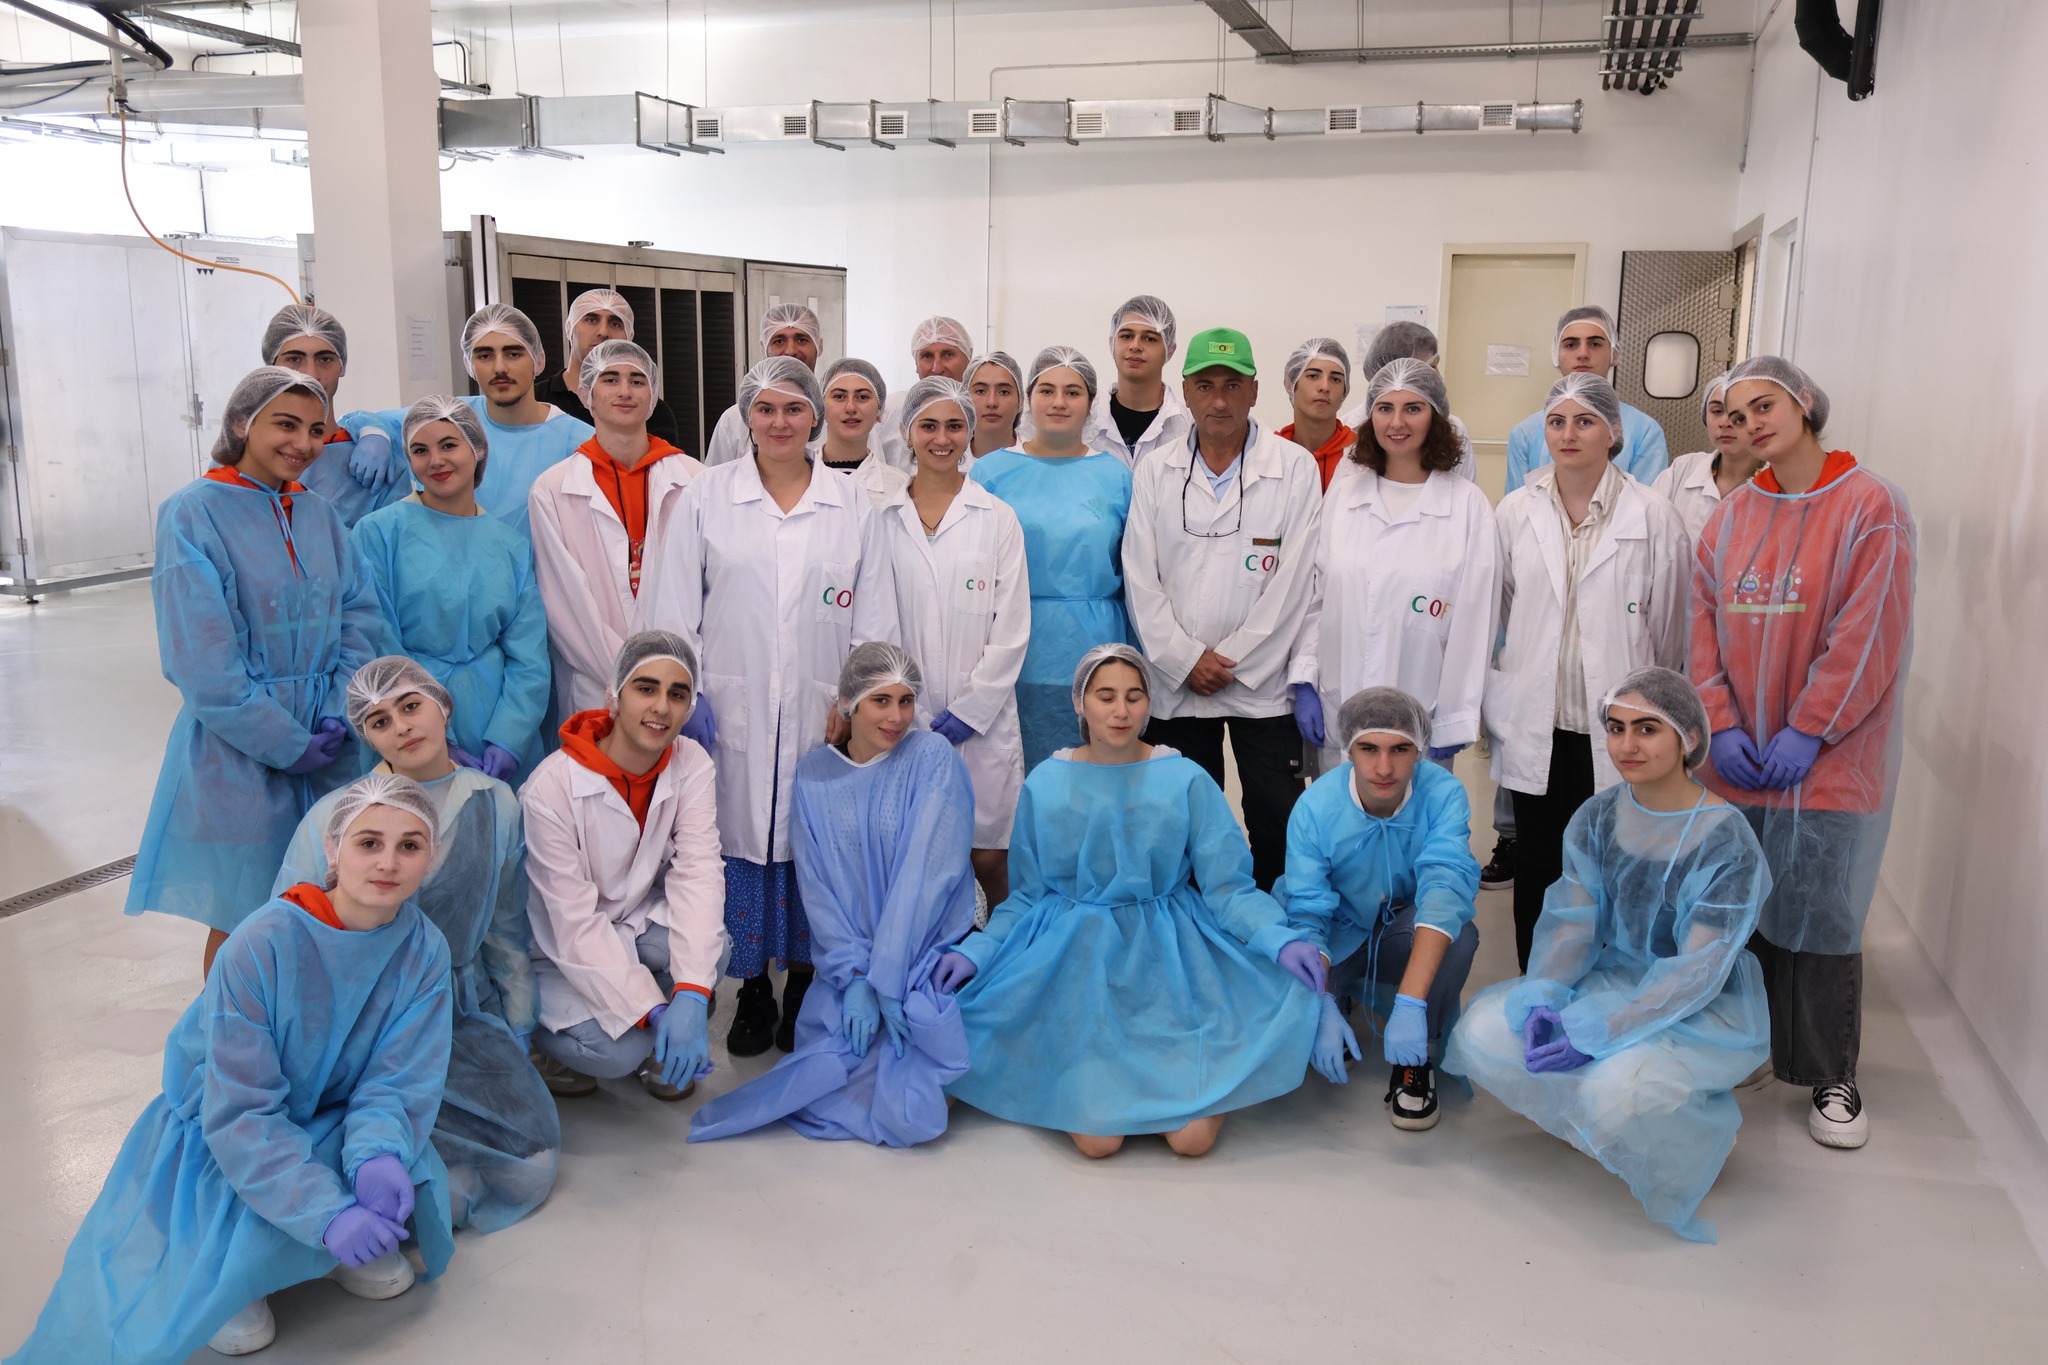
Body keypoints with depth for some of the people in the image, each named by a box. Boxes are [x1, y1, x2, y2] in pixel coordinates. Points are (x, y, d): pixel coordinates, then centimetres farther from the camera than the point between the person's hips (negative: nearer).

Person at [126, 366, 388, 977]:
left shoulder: (319, 514, 9)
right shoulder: (193, 513, -7)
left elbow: (362, 616, 5)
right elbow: (201, 656, -13)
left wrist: (341, 713, -9)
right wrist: (284, 743, -14)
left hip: (329, 742, 5)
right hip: (238, 749, -5)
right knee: (241, 923, 4)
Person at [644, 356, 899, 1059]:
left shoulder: (854, 506, 6)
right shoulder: (705, 498, 5)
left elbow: (874, 619, 7)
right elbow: (675, 611, 4)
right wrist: (685, 697, -3)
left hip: (822, 716, 1)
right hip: (734, 715, 0)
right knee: (741, 839, 3)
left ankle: (804, 987, 23)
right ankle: (752, 992, 19)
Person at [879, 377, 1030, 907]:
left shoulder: (997, 518, 4)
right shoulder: (883, 519, 7)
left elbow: (1012, 629, 0)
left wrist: (971, 709, -7)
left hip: (984, 719, -1)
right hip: (905, 719, 1)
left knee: (988, 860, 1)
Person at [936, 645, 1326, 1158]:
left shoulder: (1186, 780, -2)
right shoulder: (1045, 784, 3)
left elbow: (1229, 887, -5)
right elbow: (1027, 895, 8)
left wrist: (1283, 940, -23)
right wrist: (976, 951, -8)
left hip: (1169, 958, 0)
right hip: (1077, 959, 0)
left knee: (1194, 1136, -13)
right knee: (1098, 1138, -14)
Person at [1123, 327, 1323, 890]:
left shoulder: (1295, 468, -1)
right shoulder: (1155, 471, 6)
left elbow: (1293, 579, -6)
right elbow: (1141, 580, 2)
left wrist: (1229, 661, -10)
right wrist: (1187, 660, -8)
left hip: (1264, 684, -2)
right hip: (1176, 684, 2)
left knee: (1277, 828, 2)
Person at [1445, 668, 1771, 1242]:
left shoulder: (1725, 841, -19)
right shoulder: (1597, 818, -2)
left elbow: (1697, 973, -22)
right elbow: (1570, 921, -4)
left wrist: (1593, 1035, -28)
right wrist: (1543, 1002, -23)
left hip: (1707, 1009, -5)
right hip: (1613, 981, 6)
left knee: (1612, 1094, -33)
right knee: (1483, 1032, -16)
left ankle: (1701, 1128, 2)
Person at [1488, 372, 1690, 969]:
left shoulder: (1655, 518, -4)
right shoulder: (1515, 512, 3)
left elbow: (1669, 628, 1)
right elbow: (1488, 613, 9)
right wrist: (1493, 702, 9)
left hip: (1615, 733, -2)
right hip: (1535, 729, 2)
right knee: (1536, 874, 11)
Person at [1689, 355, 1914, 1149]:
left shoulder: (1871, 508, -8)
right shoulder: (1731, 517, 7)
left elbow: (1868, 637, -13)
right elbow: (1704, 627, 5)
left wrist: (1807, 733, -15)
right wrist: (1721, 724, -6)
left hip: (1827, 759, -4)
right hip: (1736, 758, 5)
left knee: (1820, 916, 2)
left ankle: (1831, 1077, 17)